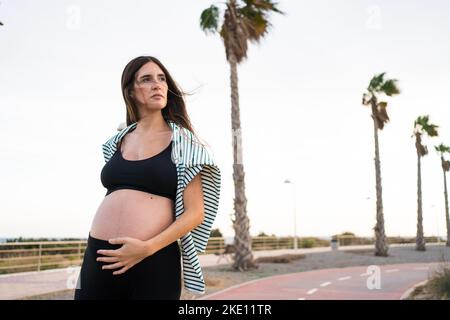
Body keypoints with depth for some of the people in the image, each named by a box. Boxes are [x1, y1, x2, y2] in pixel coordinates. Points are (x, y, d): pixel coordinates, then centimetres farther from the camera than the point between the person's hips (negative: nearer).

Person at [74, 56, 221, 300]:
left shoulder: (182, 141, 2)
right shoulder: (117, 142, 14)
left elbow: (195, 213, -5)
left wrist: (148, 248, -16)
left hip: (155, 261, -4)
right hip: (100, 257, 4)